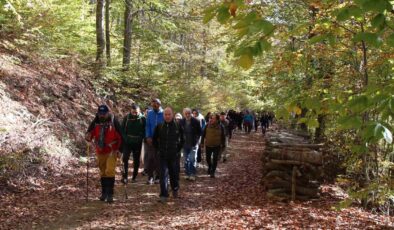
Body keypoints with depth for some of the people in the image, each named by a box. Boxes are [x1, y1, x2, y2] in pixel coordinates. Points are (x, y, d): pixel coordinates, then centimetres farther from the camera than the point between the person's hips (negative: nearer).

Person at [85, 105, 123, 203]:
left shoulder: (114, 122, -9)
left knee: (110, 171, -15)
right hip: (100, 152, 4)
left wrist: (118, 149, -9)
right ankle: (104, 192, 28)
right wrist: (88, 137, -20)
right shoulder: (95, 122, 1)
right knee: (103, 172, 14)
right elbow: (89, 133, 4)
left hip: (111, 151, -4)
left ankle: (110, 194, -10)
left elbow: (120, 136, -6)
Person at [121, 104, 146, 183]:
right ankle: (124, 176, -10)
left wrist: (141, 138, -9)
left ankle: (134, 177, 19)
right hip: (127, 142, 0)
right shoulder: (126, 118, 0)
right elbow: (122, 129, 6)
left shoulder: (142, 119, -3)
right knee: (125, 158, -13)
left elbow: (145, 131, 3)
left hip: (138, 143, 0)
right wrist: (124, 138, -5)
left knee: (136, 160, 8)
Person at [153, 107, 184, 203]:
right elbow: (155, 139, 13)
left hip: (174, 155, 0)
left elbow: (182, 140, 9)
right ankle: (163, 195, -2)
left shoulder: (178, 126, -3)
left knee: (174, 173, 12)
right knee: (163, 175, -5)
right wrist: (159, 148, 7)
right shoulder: (159, 126, 0)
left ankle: (175, 189, 37)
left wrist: (178, 149, 5)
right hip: (163, 155, 0)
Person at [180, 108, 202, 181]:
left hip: (193, 144, -3)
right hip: (185, 144, 3)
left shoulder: (196, 121, -9)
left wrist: (197, 140, -2)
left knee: (192, 159, -9)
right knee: (186, 160, 10)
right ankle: (187, 174, 22)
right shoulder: (181, 122, -3)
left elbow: (199, 132, 1)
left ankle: (192, 175, -1)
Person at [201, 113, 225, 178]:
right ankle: (210, 167, 41)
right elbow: (203, 134, 2)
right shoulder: (208, 125, -7)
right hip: (208, 145, 2)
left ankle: (212, 172, 11)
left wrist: (223, 146, 2)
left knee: (215, 159, -2)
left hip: (217, 146, -2)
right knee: (208, 158, 13)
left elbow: (223, 137, 0)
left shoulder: (221, 127, -8)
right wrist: (202, 142, 3)